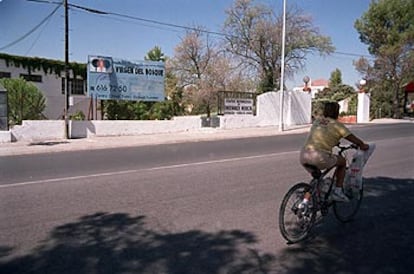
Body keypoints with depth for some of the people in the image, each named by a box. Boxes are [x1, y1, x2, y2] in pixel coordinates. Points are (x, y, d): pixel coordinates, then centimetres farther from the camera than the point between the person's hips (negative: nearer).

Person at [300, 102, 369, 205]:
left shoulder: (317, 120, 20)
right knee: (342, 161, 23)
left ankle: (305, 202, 25)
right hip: (319, 158, -6)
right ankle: (338, 191, 22)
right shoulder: (337, 125, 4)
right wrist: (363, 146, 30)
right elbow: (355, 140, 9)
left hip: (303, 156, 6)